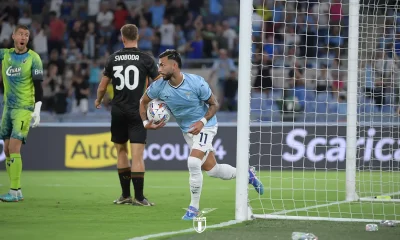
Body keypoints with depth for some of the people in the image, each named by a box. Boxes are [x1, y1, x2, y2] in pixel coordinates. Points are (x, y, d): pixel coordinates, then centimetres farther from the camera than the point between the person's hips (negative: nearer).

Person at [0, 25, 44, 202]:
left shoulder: (33, 58, -6)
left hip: (24, 108, -5)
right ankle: (15, 191, 11)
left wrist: (37, 110, -14)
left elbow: (38, 86, -8)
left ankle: (15, 192, -12)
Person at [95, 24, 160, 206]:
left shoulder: (113, 58, 2)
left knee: (121, 151, 16)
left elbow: (103, 86, 8)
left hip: (118, 111, 3)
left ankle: (125, 195, 18)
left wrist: (98, 100, 28)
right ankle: (138, 197, -9)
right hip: (137, 112, -3)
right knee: (137, 155, -5)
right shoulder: (145, 59, -4)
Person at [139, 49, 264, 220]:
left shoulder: (196, 82, -23)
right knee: (211, 169, 8)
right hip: (187, 130, 5)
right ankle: (246, 174, 35)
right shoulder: (159, 86, -12)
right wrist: (145, 122, -8)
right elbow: (143, 102, 7)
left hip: (205, 126, -5)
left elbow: (214, 104, -10)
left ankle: (194, 206, -10)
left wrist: (202, 121, -24)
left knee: (193, 162, -25)